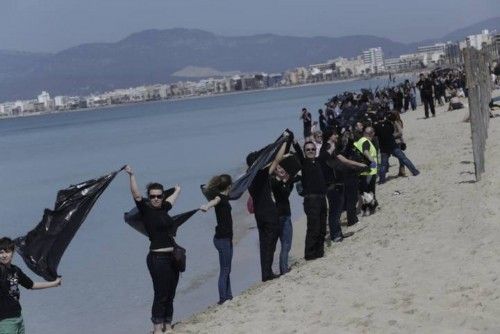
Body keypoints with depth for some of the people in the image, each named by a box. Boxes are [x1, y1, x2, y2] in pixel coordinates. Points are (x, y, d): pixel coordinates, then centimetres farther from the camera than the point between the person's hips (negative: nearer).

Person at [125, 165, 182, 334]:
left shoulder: (163, 209, 12)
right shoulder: (146, 210, -6)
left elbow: (171, 199, 32)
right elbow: (136, 195, -20)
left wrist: (177, 190, 52)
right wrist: (131, 175, -30)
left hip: (171, 257, 7)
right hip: (158, 257, -7)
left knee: (170, 295, 13)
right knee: (161, 295, -5)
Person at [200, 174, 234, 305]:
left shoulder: (224, 197, 10)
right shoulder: (220, 197, -18)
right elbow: (215, 201, -42)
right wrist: (206, 206, -64)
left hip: (227, 238, 10)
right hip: (222, 239, -10)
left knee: (227, 269, 15)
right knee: (224, 270, -7)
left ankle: (228, 296, 23)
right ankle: (223, 299, -5)